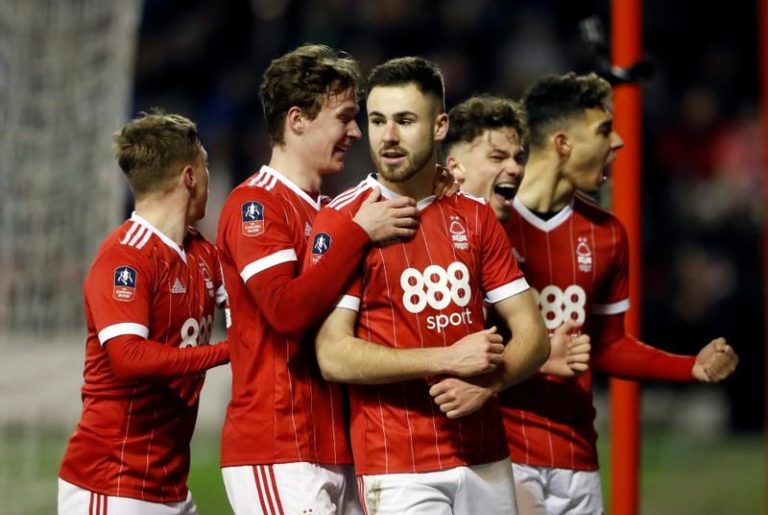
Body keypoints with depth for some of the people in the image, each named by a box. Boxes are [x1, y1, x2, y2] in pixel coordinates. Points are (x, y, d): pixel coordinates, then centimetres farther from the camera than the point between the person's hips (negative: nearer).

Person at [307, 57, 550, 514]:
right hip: (399, 470, -5)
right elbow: (334, 356, -12)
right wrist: (449, 360, -15)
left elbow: (533, 335, 8)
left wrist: (486, 381, -12)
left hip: (486, 458, 5)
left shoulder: (475, 216, 10)